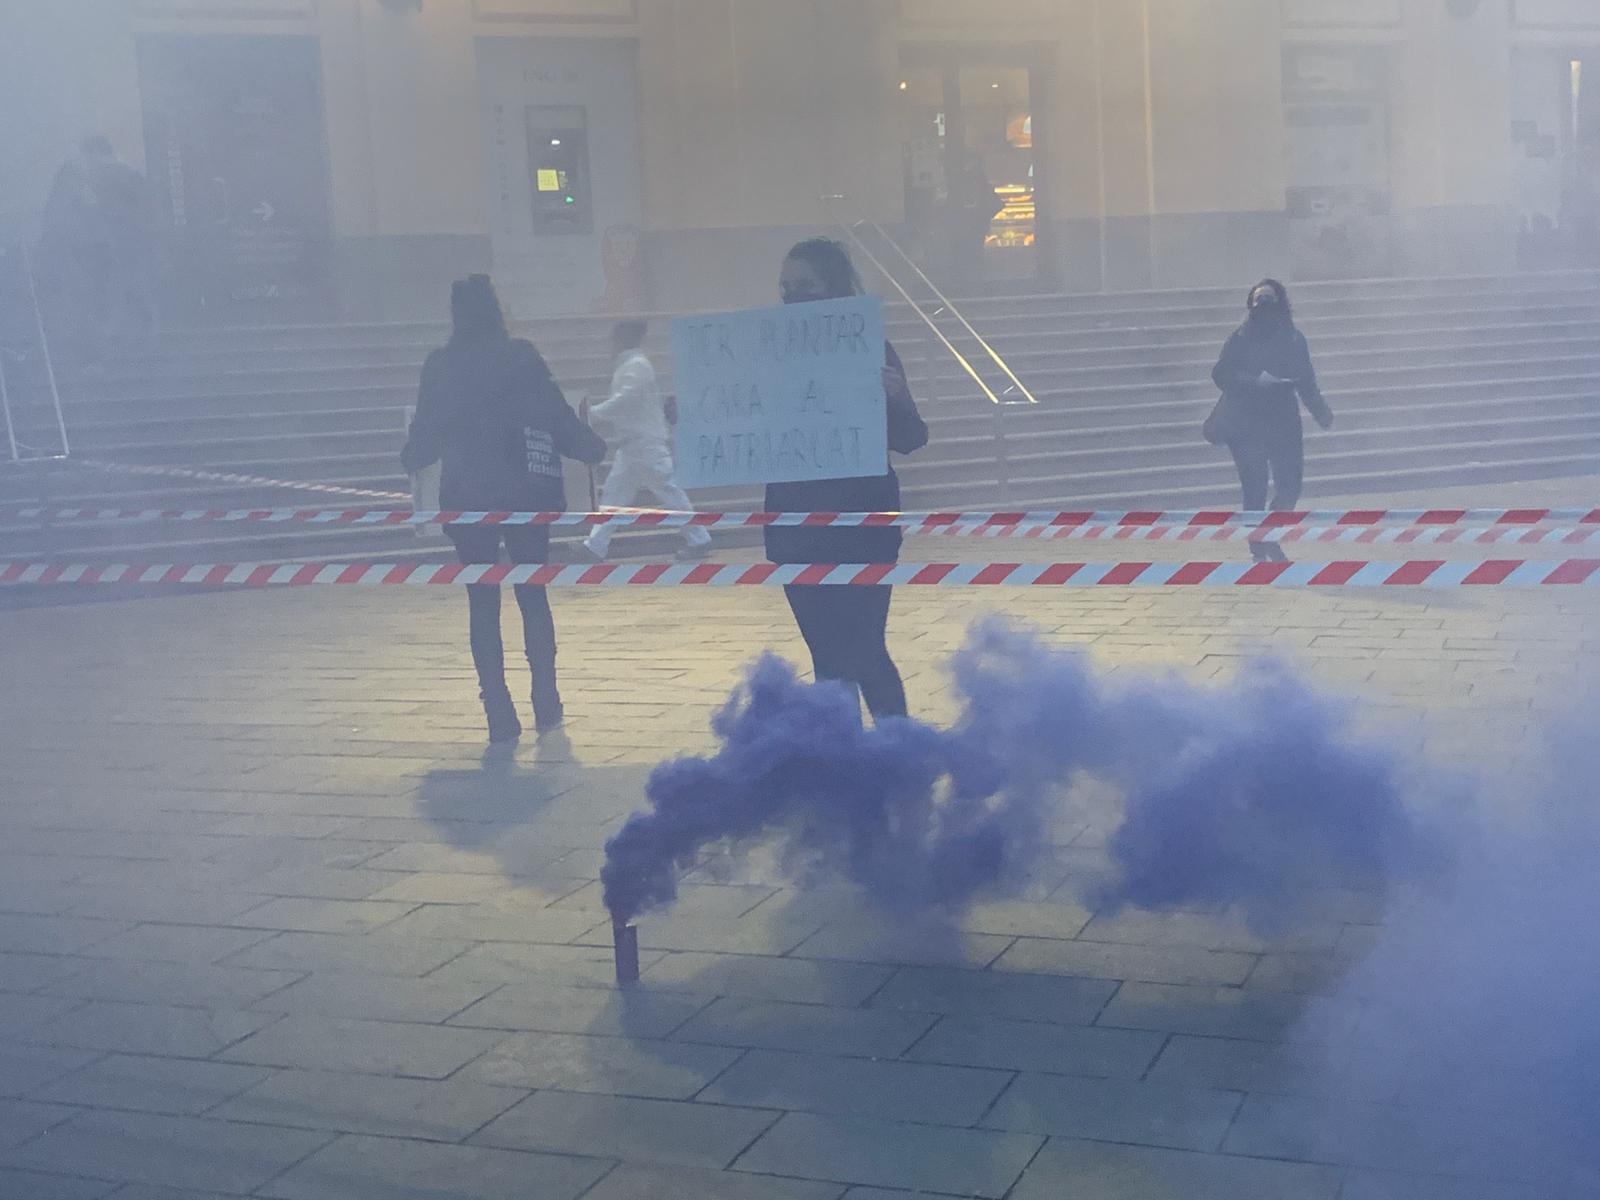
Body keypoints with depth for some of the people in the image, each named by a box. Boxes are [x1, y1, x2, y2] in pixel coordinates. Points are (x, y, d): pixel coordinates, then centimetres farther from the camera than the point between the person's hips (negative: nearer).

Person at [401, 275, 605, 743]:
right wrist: (592, 449, 11)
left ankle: (501, 715, 1)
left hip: (467, 497, 0)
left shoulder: (439, 365, -1)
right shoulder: (522, 356, -4)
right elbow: (556, 414, -5)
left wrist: (411, 460, 27)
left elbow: (427, 430, 6)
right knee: (533, 596, 12)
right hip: (524, 492, 0)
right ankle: (546, 705, 11)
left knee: (483, 603, 5)